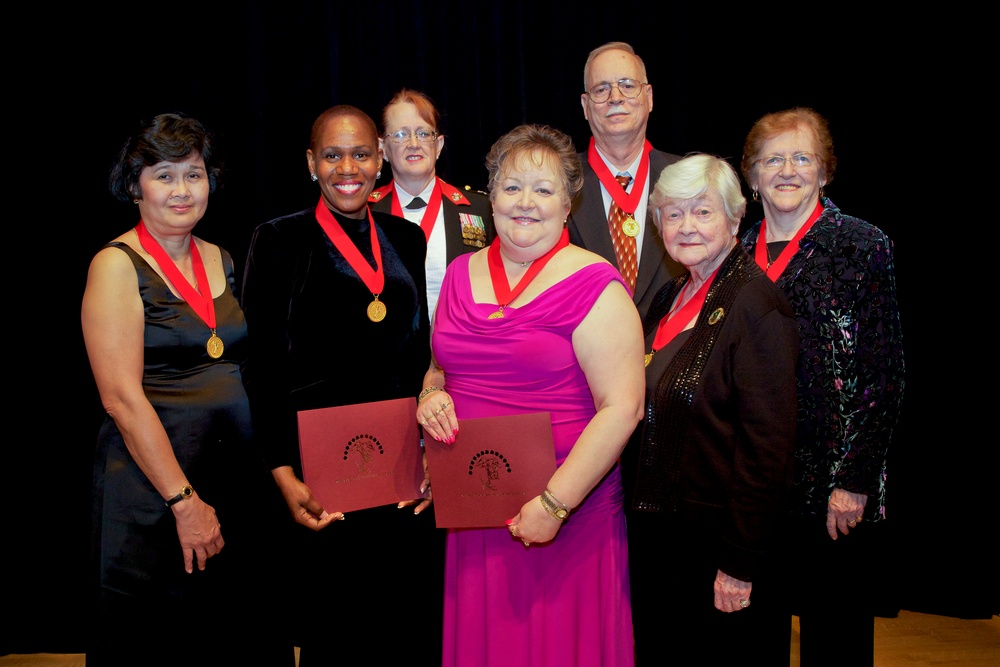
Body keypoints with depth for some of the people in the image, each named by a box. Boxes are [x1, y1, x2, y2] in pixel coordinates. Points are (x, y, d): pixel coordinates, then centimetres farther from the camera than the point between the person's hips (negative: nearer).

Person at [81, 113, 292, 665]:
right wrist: (185, 501, -16)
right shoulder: (117, 265, -7)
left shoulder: (220, 260, 11)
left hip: (240, 481, 6)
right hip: (152, 490, -6)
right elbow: (122, 396, -14)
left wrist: (275, 469, 6)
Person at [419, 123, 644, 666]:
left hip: (567, 507, -5)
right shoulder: (462, 274, 8)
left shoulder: (591, 284, -11)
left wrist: (555, 502, -19)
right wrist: (430, 394, -2)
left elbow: (622, 407, -16)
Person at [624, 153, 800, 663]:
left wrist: (740, 562, -20)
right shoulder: (670, 299, 9)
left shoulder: (756, 304, -16)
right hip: (657, 527, 8)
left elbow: (767, 441, -20)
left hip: (716, 535, -8)